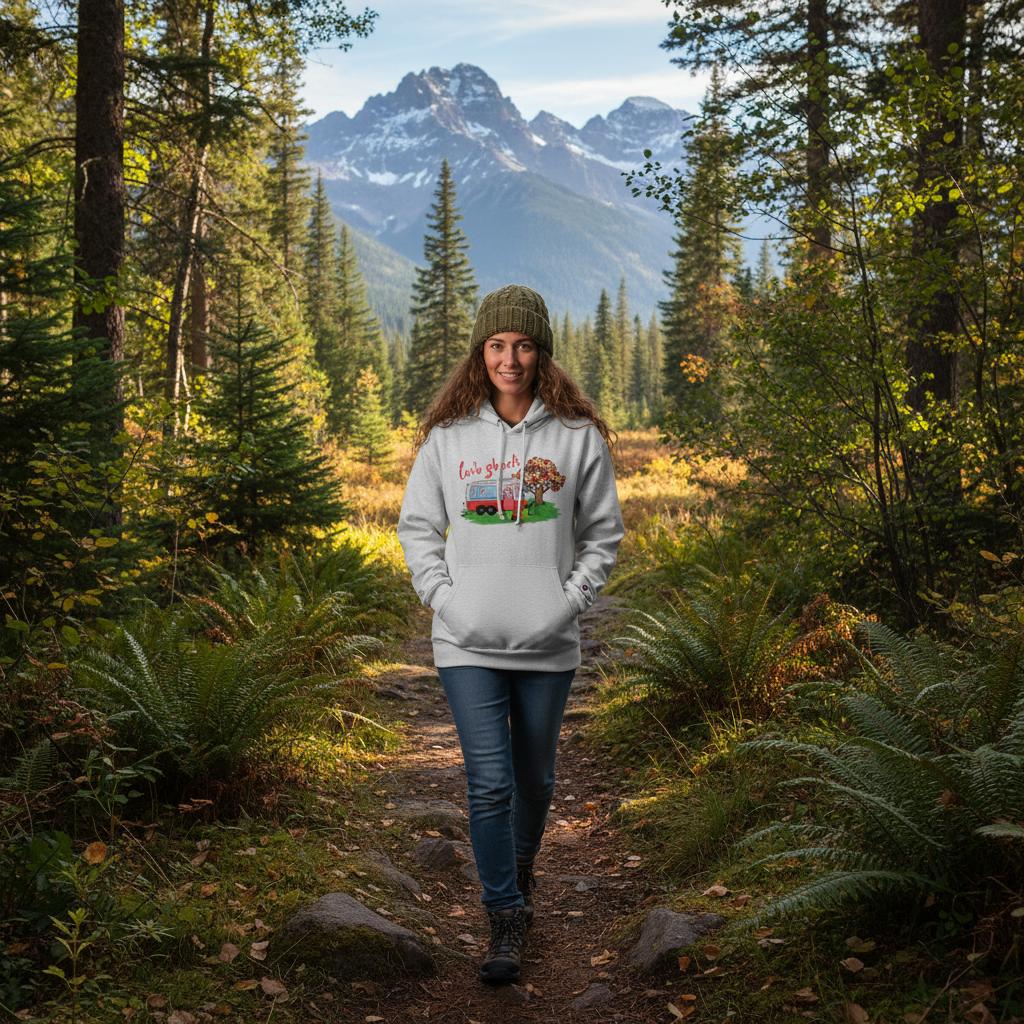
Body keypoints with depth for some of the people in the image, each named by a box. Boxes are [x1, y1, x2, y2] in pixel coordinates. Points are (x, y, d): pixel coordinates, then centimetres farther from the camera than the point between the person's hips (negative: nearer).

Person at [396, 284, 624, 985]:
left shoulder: (579, 436, 1)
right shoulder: (447, 436, 2)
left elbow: (603, 534, 8)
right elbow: (417, 527, 10)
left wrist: (570, 601, -4)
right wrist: (445, 598, -3)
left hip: (548, 644, 1)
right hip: (468, 644, -1)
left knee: (535, 778, 16)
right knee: (489, 782, -7)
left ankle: (521, 869, 43)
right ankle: (507, 920, 6)